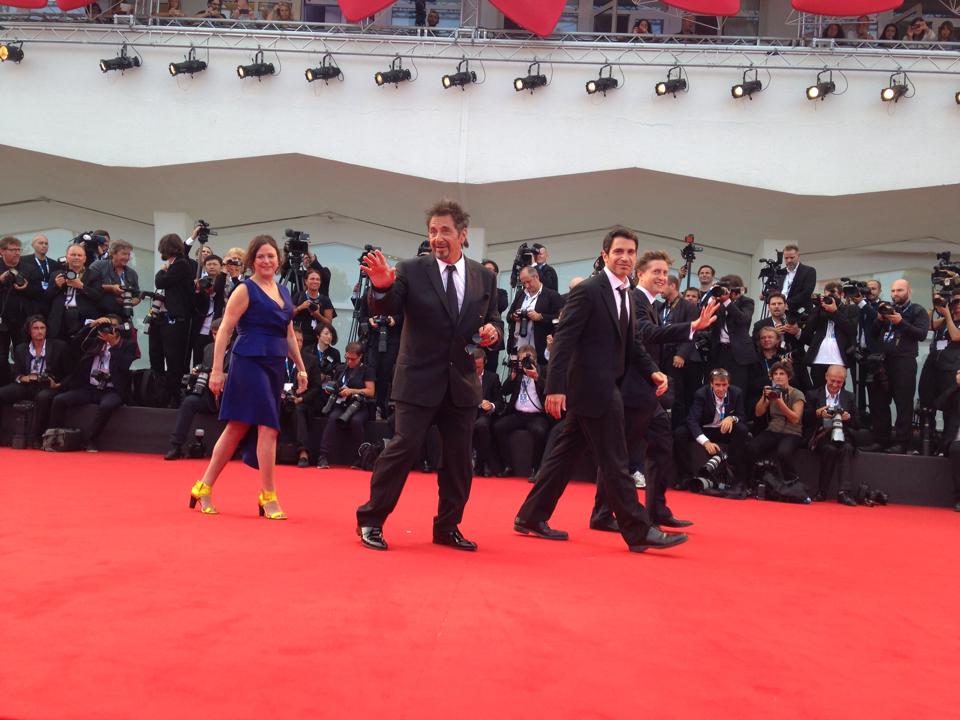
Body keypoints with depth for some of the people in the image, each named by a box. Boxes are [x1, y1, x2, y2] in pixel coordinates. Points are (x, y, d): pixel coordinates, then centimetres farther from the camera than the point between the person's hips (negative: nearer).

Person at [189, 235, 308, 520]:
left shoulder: (284, 291, 16)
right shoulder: (245, 290, -5)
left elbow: (289, 334, 22)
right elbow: (225, 330, -8)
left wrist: (301, 368, 18)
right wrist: (217, 370, -14)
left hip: (274, 367, 7)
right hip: (249, 363, -7)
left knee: (237, 427, 10)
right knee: (268, 427, -10)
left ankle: (204, 487, 19)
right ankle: (268, 496, -1)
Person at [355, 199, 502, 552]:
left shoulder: (484, 277, 5)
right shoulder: (411, 270, -5)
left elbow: (494, 320, 14)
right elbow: (385, 309, -15)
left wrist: (493, 331, -10)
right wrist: (382, 286, -37)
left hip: (462, 383, 4)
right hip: (419, 380, -4)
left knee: (458, 457, 9)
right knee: (403, 447, -7)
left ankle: (447, 527, 22)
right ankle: (370, 520, 6)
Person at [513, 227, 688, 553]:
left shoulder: (627, 295, 15)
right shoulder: (587, 291, -12)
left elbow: (633, 343, 18)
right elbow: (564, 339, -17)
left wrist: (652, 371, 1)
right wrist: (556, 387, -22)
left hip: (605, 387, 9)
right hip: (592, 388, -9)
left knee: (564, 453, 13)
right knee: (614, 461, -4)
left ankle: (531, 517, 22)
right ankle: (639, 531, 2)